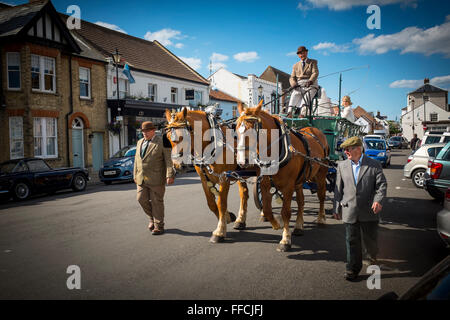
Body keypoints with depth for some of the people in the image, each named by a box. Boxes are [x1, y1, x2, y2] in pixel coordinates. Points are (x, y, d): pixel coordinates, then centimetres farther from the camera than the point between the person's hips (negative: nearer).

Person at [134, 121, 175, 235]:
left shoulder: (162, 142, -5)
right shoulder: (140, 142, 15)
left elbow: (169, 160, -10)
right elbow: (136, 160, 20)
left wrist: (170, 175, -18)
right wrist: (135, 175, 18)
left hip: (156, 179, -6)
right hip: (141, 179, 6)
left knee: (157, 202, 0)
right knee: (142, 199, 6)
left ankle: (158, 226, 12)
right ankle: (152, 218, 30)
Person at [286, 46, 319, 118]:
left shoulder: (313, 62, 16)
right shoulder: (296, 66, 25)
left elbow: (315, 73, 0)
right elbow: (292, 78, 15)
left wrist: (310, 81, -22)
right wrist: (294, 84, -11)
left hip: (310, 85, -2)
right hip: (299, 85, 2)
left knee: (307, 95, -34)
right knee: (294, 94, -31)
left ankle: (302, 114, -52)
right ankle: (290, 113, -47)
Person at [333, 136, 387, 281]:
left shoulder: (374, 165, -2)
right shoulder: (342, 166, 6)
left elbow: (382, 184, -4)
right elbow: (338, 189, 9)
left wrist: (378, 200, -22)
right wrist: (336, 208, 9)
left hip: (369, 211, -1)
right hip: (349, 211, 2)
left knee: (370, 238, 14)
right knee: (352, 241, 6)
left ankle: (372, 257, 45)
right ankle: (353, 268, 18)